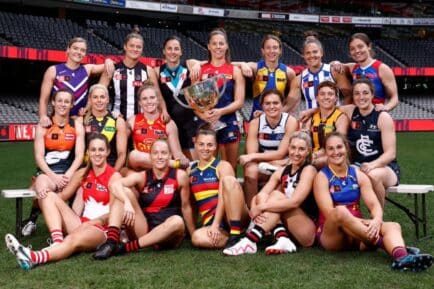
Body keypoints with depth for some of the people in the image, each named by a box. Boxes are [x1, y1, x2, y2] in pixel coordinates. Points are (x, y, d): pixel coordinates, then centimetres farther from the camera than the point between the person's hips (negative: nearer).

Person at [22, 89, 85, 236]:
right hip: (46, 171, -1)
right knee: (43, 190, -35)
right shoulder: (43, 126, 5)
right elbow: (39, 156, -2)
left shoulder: (77, 125, 8)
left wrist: (68, 175, -16)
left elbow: (79, 155, 0)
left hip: (68, 172, 1)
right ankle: (32, 220, -6)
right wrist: (54, 176, -17)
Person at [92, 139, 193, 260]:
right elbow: (114, 185, -18)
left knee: (177, 222, -37)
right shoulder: (141, 177, -1)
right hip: (143, 231, 2)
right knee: (123, 192, -12)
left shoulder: (180, 176, -4)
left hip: (167, 236, -1)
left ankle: (126, 247, -28)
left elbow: (185, 206, 4)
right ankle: (111, 242, -28)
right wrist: (127, 202, -37)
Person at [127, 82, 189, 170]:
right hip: (139, 168, 2)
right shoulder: (132, 121, 3)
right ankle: (176, 164, -26)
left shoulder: (168, 124, 1)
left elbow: (177, 152, -3)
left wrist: (184, 161, -24)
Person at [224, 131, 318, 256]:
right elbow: (259, 196, -2)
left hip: (310, 231, -6)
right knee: (261, 197, -11)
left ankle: (250, 242, -30)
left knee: (276, 195, -22)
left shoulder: (309, 170, -10)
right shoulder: (282, 171, 8)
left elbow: (295, 202, -25)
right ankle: (282, 240, -27)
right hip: (290, 228, 6)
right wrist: (255, 209, -24)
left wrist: (261, 207, -25)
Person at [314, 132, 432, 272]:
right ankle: (382, 243, -31)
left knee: (392, 226, -23)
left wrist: (376, 221, -25)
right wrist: (363, 222, -29)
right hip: (330, 235, -4)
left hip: (358, 233, 4)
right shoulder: (322, 177, -4)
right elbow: (330, 212, -16)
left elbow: (374, 204, 0)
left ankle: (402, 257, -55)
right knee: (340, 211, -36)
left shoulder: (358, 174, 10)